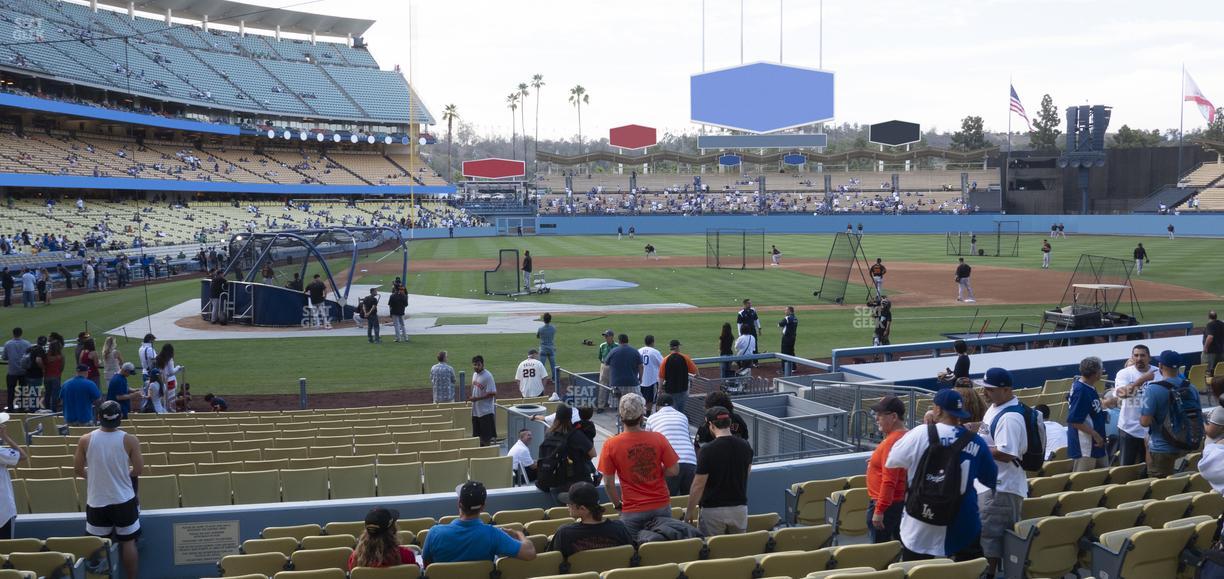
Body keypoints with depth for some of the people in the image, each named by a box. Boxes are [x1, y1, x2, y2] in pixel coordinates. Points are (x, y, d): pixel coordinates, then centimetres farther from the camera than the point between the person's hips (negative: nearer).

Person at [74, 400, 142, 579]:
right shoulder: (130, 440, -13)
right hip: (124, 501, -1)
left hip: (96, 502, 1)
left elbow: (77, 469, 1)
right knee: (128, 542, 11)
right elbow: (139, 470, -7)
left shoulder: (86, 440, -9)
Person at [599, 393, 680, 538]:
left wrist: (618, 505, 8)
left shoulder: (610, 445, -11)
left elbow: (608, 483, -7)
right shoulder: (658, 439, -8)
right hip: (661, 507, 2)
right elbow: (674, 470, -5)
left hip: (632, 511, -1)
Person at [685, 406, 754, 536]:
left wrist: (689, 511, -1)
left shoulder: (708, 450, -16)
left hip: (713, 510, -5)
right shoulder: (745, 447, 0)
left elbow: (698, 486, -12)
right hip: (740, 509, 5)